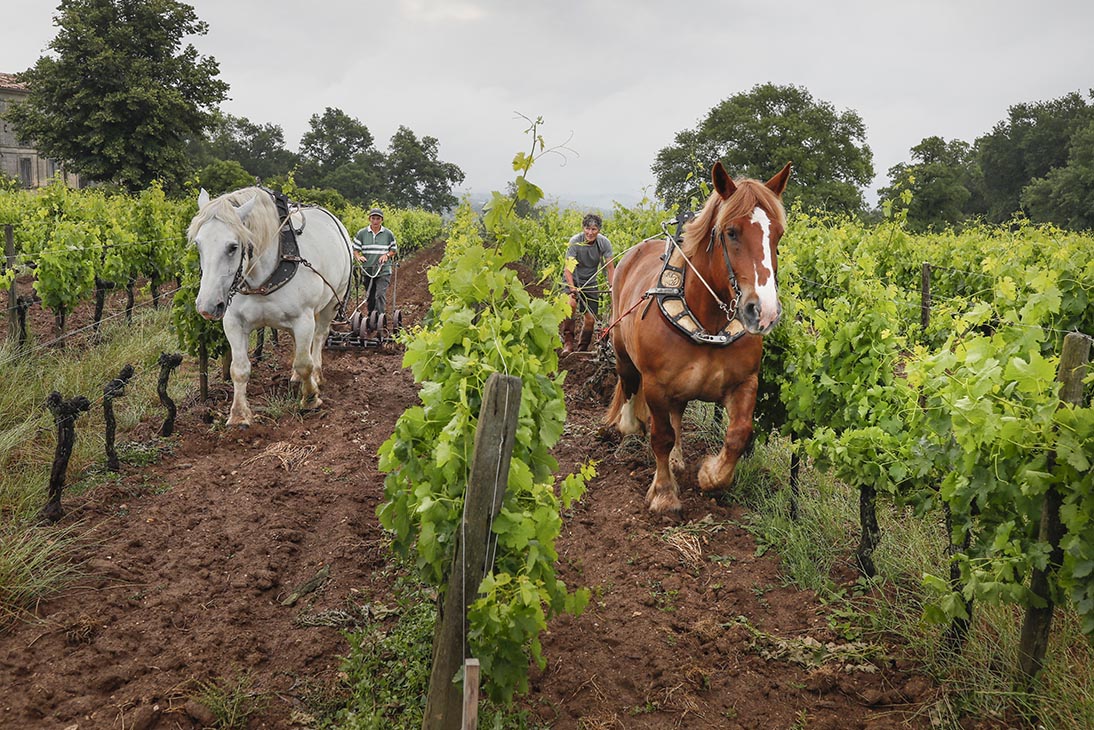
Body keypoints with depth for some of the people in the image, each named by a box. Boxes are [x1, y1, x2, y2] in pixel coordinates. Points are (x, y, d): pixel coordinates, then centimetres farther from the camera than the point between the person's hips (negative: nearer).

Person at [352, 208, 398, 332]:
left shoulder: (388, 234, 3)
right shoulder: (361, 233, 3)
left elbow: (394, 250, 13)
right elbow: (355, 249, 8)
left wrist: (387, 255, -8)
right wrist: (358, 257, -13)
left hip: (383, 271, -2)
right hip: (367, 270, 2)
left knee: (380, 295, -16)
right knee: (370, 297, 10)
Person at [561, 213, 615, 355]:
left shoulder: (604, 243, -12)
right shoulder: (575, 241, -21)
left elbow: (610, 267, -6)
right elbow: (568, 268, -24)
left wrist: (612, 286, -19)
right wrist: (572, 287, -37)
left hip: (590, 282, 3)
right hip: (573, 280, -3)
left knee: (590, 319, 1)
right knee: (571, 304, -33)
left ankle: (582, 351, 20)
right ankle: (568, 343, -25)